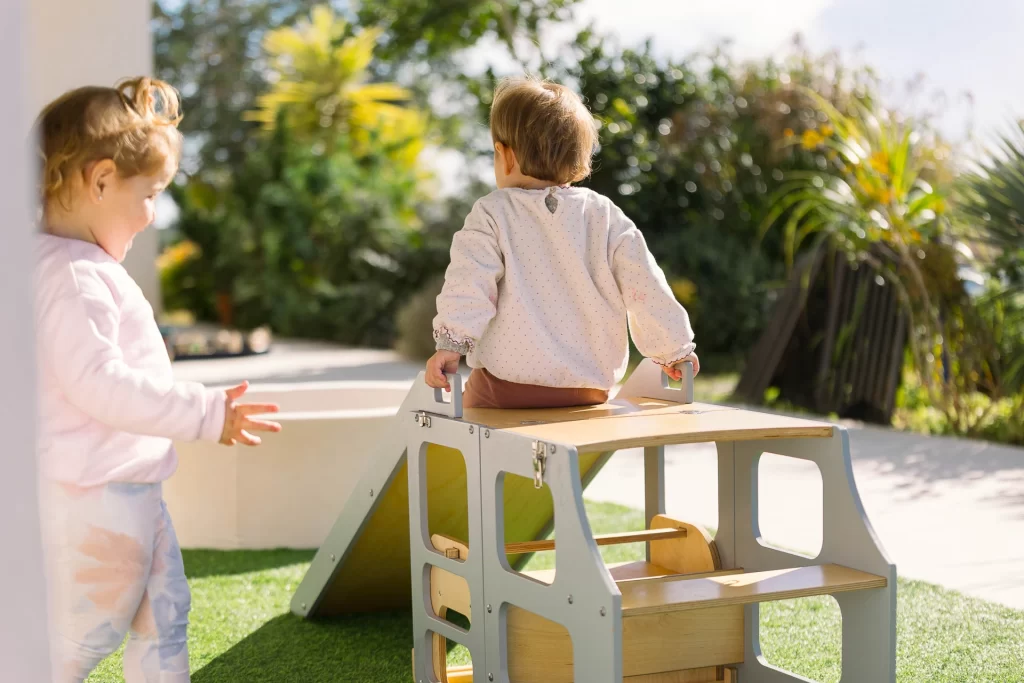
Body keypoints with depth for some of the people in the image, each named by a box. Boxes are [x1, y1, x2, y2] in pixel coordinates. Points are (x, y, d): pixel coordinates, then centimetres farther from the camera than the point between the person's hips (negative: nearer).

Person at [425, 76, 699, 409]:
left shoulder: (491, 214, -3)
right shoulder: (606, 217, 5)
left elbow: (469, 281, -15)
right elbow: (644, 286, 5)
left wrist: (451, 343, -16)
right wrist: (673, 349, 15)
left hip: (507, 384, -3)